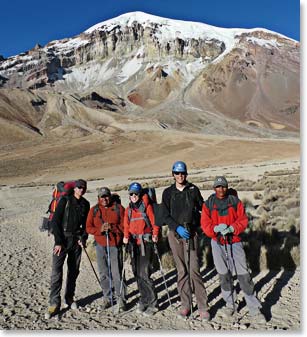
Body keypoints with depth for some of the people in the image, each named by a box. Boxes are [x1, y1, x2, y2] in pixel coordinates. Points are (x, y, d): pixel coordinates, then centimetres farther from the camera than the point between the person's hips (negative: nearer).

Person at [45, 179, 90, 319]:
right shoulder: (65, 200, -5)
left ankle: (69, 298, 25)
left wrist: (84, 238, -2)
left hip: (77, 240, 4)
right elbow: (55, 221, -8)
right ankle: (54, 304, -3)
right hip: (63, 239, -4)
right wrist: (58, 242, -13)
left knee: (74, 271, 10)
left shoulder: (85, 204, 7)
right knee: (56, 271, -9)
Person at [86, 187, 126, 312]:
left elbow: (124, 226, -1)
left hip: (115, 245, -3)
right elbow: (88, 227, 5)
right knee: (103, 273, 10)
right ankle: (107, 297, 24)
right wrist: (100, 229, -13)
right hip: (100, 245, 3)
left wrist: (112, 227, -16)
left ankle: (120, 299, 8)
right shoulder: (94, 210, 8)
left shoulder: (118, 208, 2)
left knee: (117, 273, -4)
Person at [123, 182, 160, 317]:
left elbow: (154, 222, -5)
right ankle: (144, 299, 24)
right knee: (137, 273, 9)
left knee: (144, 274, -10)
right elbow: (126, 225, 9)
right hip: (134, 243, 5)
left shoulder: (147, 206, -3)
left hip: (146, 242, -5)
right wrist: (126, 236, -9)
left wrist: (155, 235, -20)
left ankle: (153, 303, 3)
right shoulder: (128, 209, 12)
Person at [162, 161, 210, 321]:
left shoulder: (193, 189, 6)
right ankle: (186, 305, 16)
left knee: (194, 269, -8)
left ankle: (202, 307, 0)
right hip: (175, 233, 2)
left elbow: (202, 208, 11)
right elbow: (166, 216, 4)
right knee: (182, 270, 7)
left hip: (191, 232, -2)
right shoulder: (168, 192, 8)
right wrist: (177, 227, -10)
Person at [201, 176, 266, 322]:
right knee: (224, 275, 10)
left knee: (243, 275, -3)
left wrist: (232, 228, -20)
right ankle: (230, 305, 27)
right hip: (217, 243, 1)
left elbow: (243, 220, -3)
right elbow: (205, 224, -4)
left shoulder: (235, 201, 0)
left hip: (234, 242, -1)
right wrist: (216, 228, -23)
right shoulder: (208, 204, 0)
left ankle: (254, 308, 10)